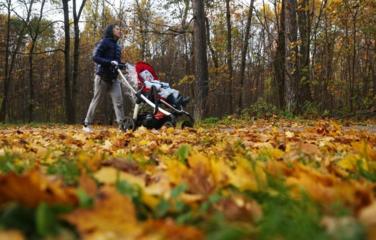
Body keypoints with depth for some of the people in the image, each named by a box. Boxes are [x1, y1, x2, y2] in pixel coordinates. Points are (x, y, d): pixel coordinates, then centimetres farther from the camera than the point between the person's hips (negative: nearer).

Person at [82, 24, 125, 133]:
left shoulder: (117, 46, 18)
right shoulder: (104, 42, -6)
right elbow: (95, 57, -16)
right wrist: (110, 62, -27)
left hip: (113, 78, 6)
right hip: (103, 76, -6)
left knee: (118, 101, -8)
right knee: (96, 100, 2)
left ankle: (122, 125, -13)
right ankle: (87, 124, 13)